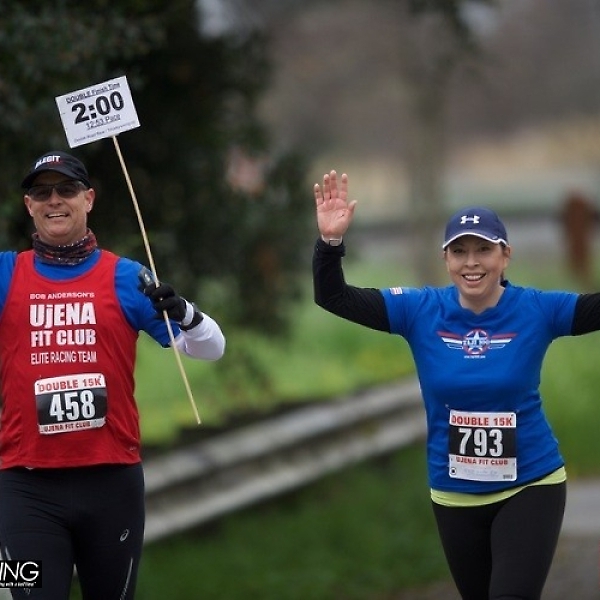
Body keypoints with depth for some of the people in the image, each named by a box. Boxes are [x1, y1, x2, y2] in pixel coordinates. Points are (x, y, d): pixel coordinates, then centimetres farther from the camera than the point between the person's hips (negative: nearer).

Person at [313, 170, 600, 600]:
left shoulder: (536, 310, -11)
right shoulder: (421, 311, -7)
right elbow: (332, 297, -10)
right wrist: (331, 241, -27)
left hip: (530, 487, -3)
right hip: (455, 495, 3)